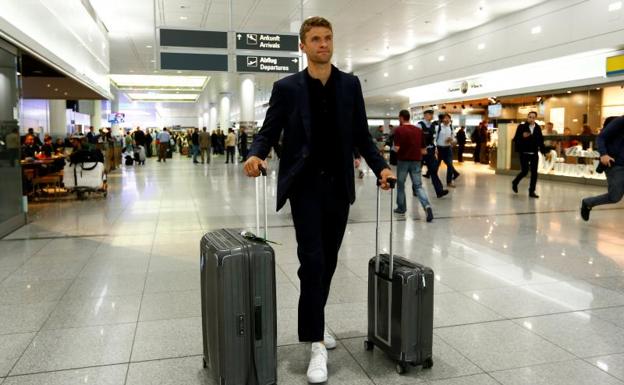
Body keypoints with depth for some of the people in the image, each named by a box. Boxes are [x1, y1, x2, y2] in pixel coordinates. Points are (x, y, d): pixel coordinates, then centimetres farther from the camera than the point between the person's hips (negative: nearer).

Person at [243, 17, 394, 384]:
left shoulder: (350, 84, 8)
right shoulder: (286, 88, 1)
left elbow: (361, 135, 7)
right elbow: (269, 132, -1)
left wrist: (381, 166, -6)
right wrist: (256, 155, -22)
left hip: (339, 186, 3)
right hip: (306, 185, -3)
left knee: (328, 261, 12)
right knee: (312, 260, -10)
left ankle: (315, 321, 34)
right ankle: (317, 344, -1)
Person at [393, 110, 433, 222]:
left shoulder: (399, 130, -8)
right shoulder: (418, 130, 7)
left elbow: (397, 148, -15)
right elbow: (423, 149, 7)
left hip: (403, 160, -3)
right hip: (416, 161, 3)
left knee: (400, 185, 13)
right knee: (418, 186, 4)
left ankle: (401, 209, 21)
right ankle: (427, 206, -19)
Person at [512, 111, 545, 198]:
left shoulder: (538, 128, 6)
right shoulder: (521, 127, -5)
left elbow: (541, 141, 9)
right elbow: (515, 139, -7)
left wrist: (544, 152, 4)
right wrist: (522, 136, -25)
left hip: (534, 154, 4)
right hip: (524, 153, -4)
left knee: (534, 172, 1)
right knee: (525, 171, -4)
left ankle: (532, 191, 10)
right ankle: (515, 183, 25)